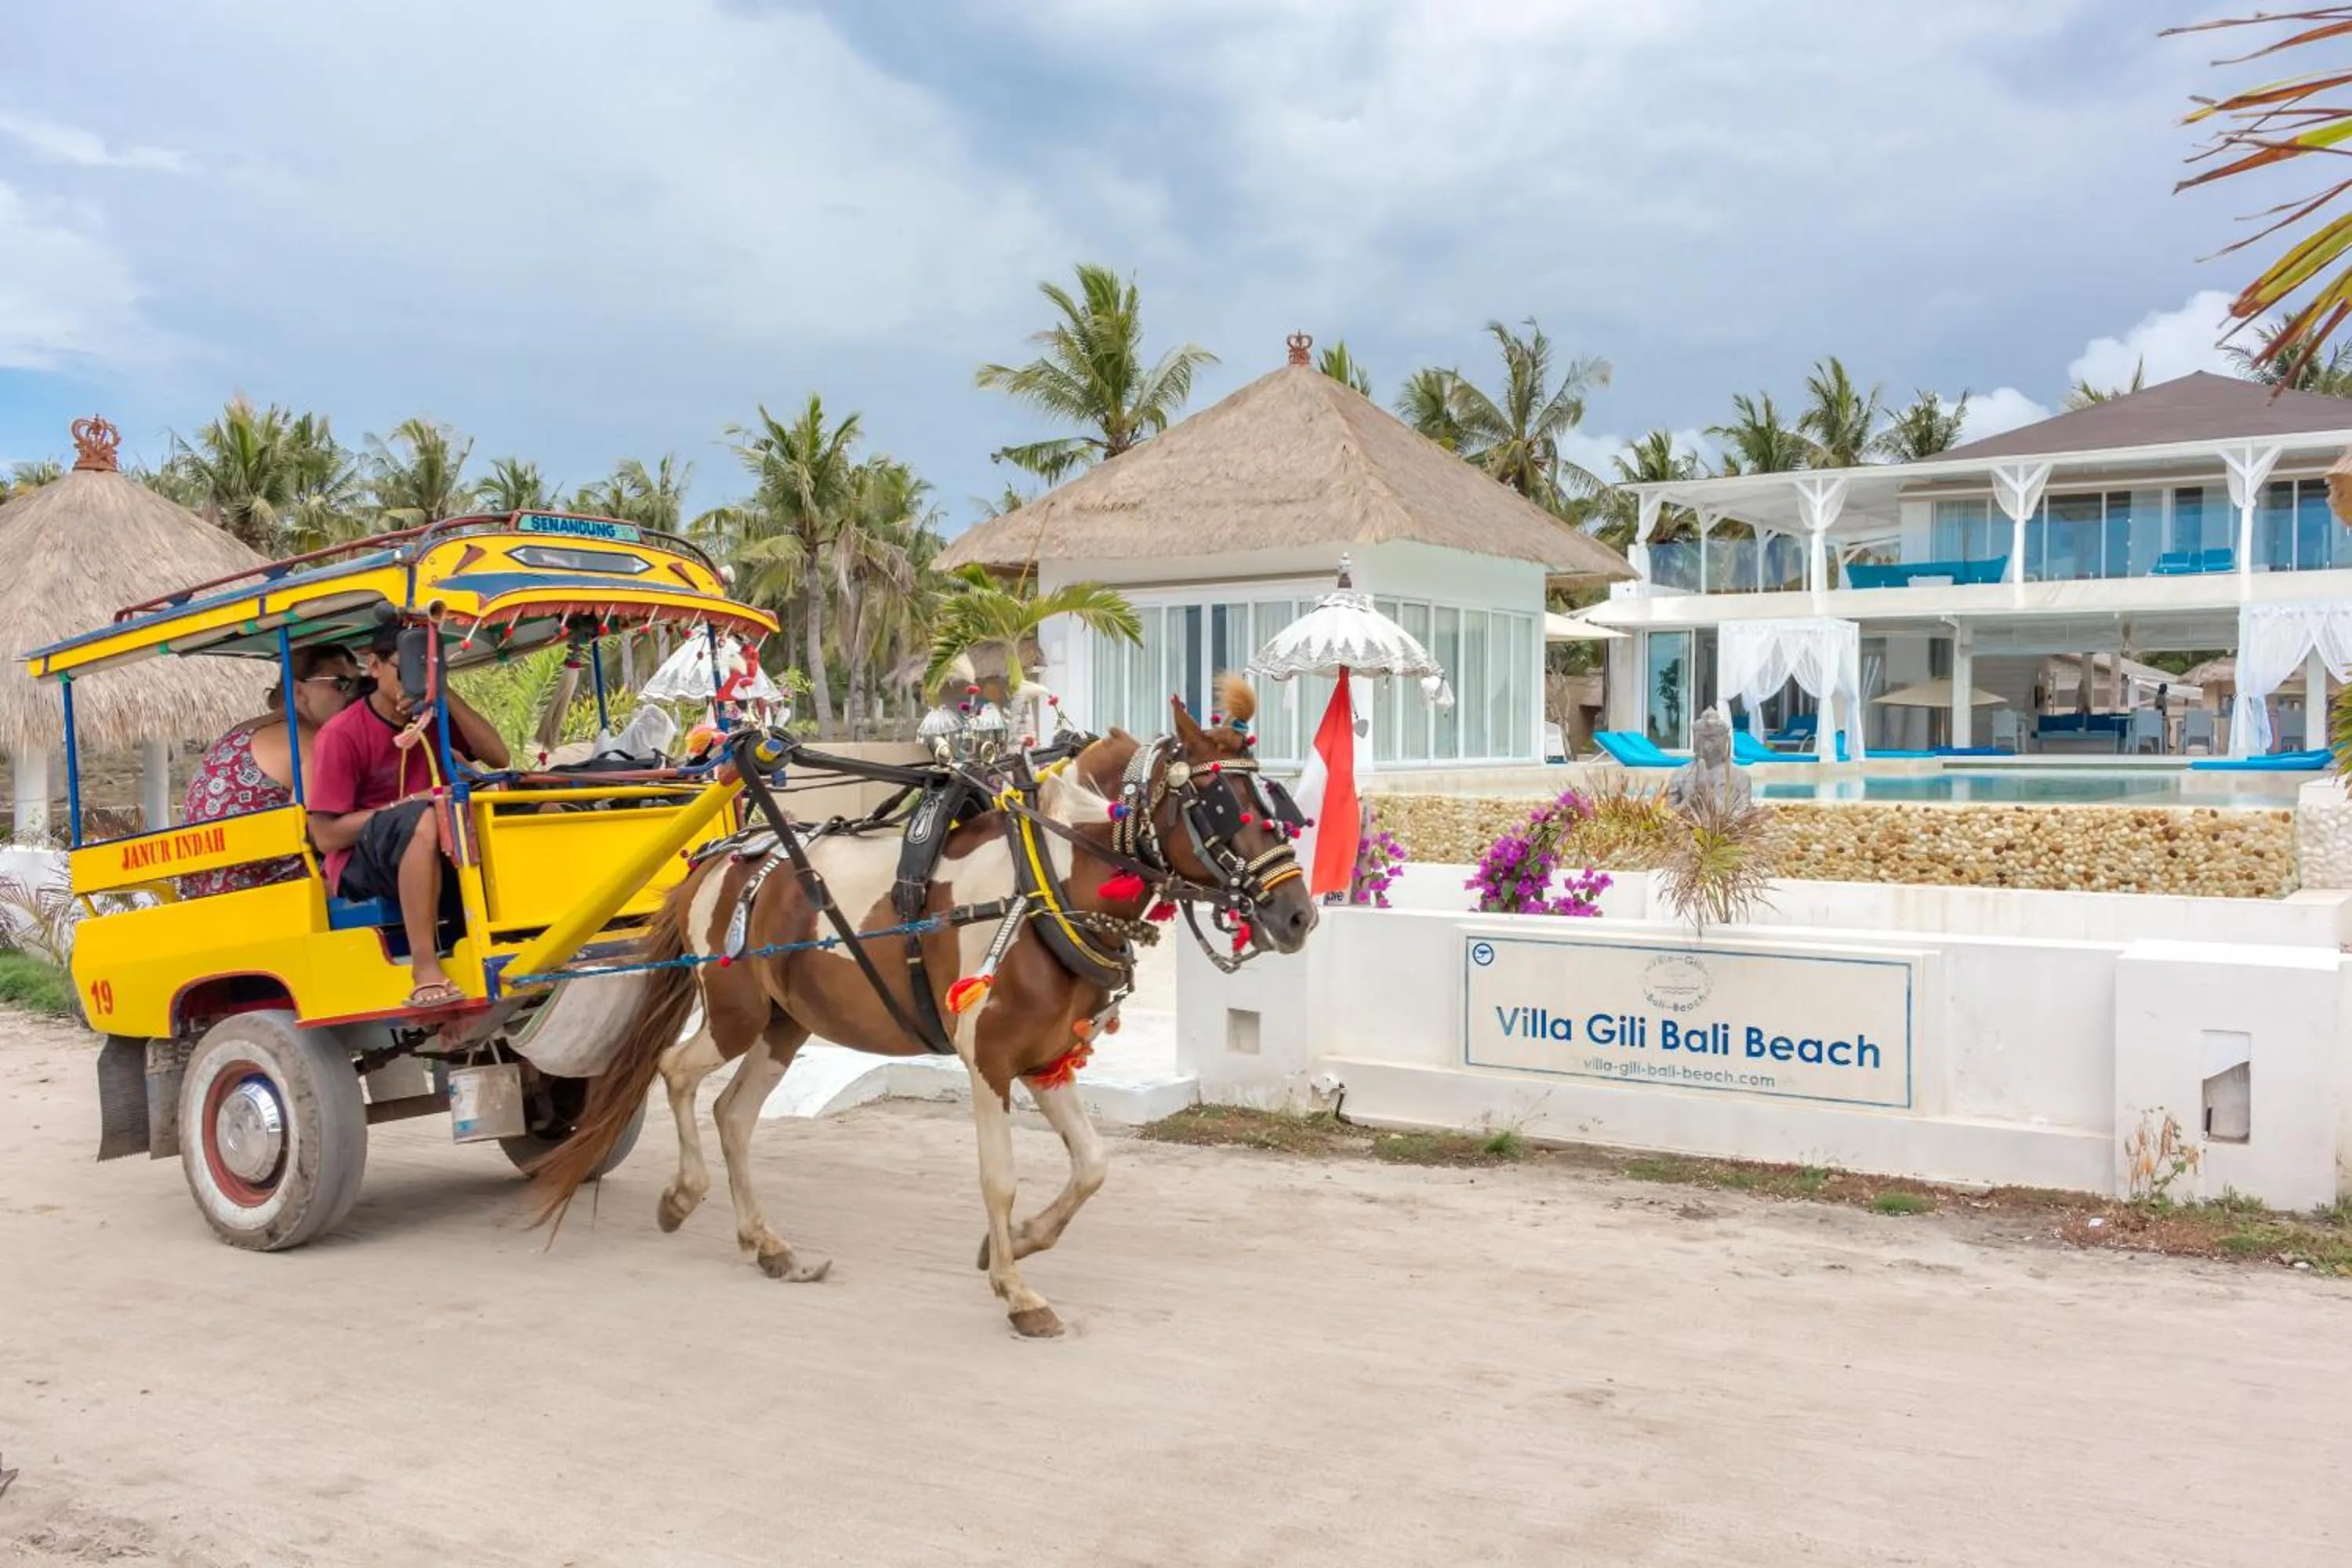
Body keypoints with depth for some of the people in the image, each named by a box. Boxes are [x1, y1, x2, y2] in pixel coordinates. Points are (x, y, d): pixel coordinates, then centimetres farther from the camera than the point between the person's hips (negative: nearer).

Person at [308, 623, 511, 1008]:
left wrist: (448, 697, -10)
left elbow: (498, 757, -5)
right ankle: (425, 969, -42)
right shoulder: (343, 732, -8)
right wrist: (406, 807, -20)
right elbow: (325, 836, -12)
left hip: (438, 859, 6)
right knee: (422, 818, -38)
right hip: (360, 863, -6)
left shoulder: (433, 717, 10)